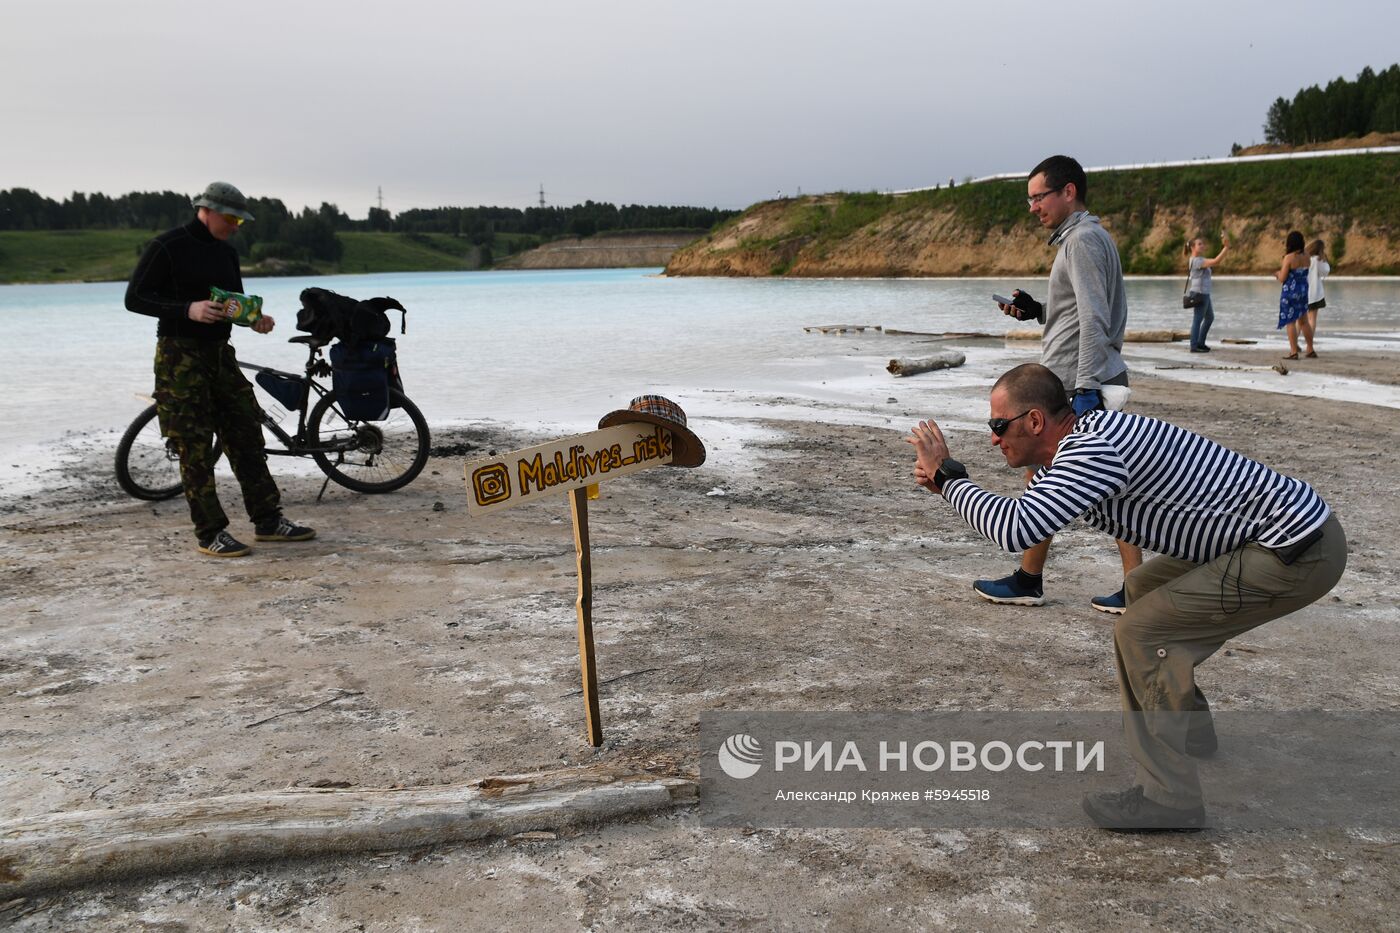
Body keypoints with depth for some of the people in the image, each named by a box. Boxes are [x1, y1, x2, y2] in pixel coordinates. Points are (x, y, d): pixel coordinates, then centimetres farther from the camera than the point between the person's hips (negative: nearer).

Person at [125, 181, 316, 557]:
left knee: (247, 435, 7)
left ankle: (268, 519, 15)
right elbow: (135, 298, -11)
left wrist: (254, 319, -1)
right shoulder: (167, 247, -8)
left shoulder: (226, 253, 13)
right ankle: (210, 534, 3)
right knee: (194, 447, -4)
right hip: (180, 356, -7)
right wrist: (188, 310, -24)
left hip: (220, 353, 7)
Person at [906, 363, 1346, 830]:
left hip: (1300, 552, -10)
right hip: (1296, 524, 10)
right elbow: (1028, 515, 18)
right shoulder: (1080, 441, 7)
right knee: (1144, 588, 23)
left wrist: (948, 476, -20)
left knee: (1142, 630, -13)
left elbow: (1017, 529, -34)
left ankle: (1169, 798, -5)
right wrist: (946, 483, 5)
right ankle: (1188, 724, 39)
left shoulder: (1093, 448, -25)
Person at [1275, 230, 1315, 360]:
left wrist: (1278, 273, 8)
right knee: (1303, 321, 17)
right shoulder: (1306, 257, 3)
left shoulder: (1289, 258, -15)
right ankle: (1311, 350, 23)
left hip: (1290, 291, -6)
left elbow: (1282, 278, -13)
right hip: (1303, 291, 6)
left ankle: (1293, 352, -2)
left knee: (1290, 322, 0)